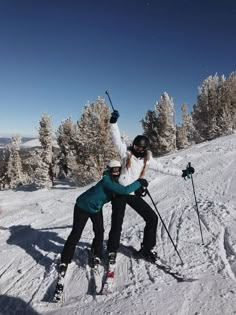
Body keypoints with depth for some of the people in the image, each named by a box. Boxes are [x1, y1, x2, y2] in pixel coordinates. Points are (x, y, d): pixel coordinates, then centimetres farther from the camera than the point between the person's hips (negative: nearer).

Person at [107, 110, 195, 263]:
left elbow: (164, 169, 9)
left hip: (134, 194, 4)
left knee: (152, 218, 1)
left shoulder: (147, 159, 7)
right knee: (117, 223, 0)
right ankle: (112, 251, 24)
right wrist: (114, 122, -21)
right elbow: (117, 139, -11)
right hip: (119, 192, -4)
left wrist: (183, 173, 7)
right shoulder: (126, 152, -2)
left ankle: (146, 250, 19)